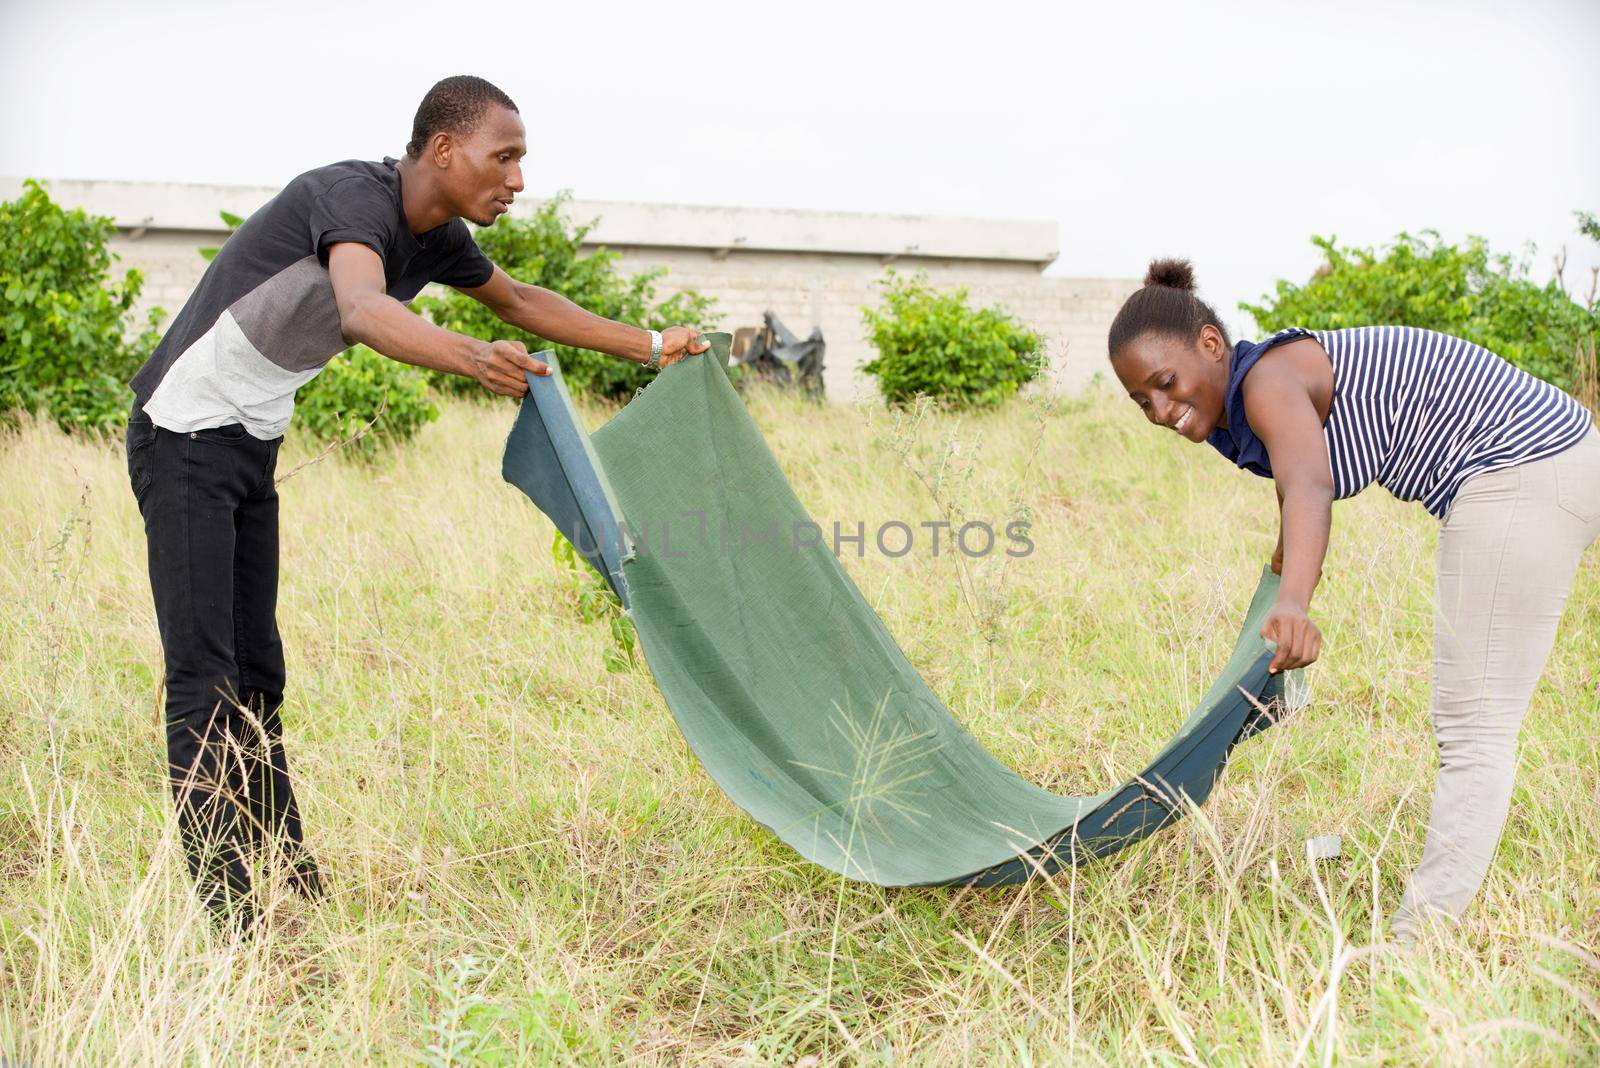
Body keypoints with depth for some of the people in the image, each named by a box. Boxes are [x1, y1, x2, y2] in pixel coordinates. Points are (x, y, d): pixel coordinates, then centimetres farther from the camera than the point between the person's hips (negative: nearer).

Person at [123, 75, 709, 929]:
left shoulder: (437, 239, 4)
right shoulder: (354, 196, -23)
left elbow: (521, 301, 22)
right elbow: (362, 310, -44)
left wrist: (652, 347, 24)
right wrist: (466, 356, -63)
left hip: (252, 446, 9)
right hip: (186, 436, -9)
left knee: (256, 669, 11)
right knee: (202, 672, -11)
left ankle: (289, 885, 17)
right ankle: (225, 909, -10)